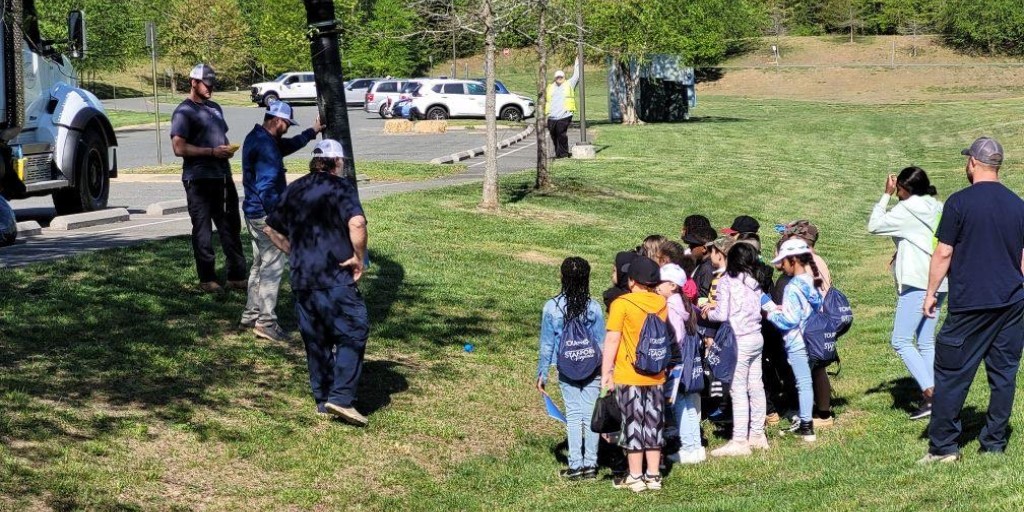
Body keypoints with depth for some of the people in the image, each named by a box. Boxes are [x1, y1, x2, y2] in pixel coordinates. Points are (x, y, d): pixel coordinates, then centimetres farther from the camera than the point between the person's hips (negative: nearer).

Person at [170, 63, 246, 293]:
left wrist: (227, 149, 5)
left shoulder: (215, 108, 18)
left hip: (222, 176, 8)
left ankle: (236, 276, 13)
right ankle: (207, 279, 5)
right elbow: (179, 148, -16)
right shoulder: (184, 112, -7)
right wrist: (212, 151, -20)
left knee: (231, 227, 8)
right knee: (202, 230, 0)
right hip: (199, 179, -8)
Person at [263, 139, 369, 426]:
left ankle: (322, 400, 18)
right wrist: (358, 257, -10)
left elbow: (272, 229, 21)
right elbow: (356, 223, -21)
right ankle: (341, 398, -13)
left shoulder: (293, 190, 15)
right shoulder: (340, 187, -5)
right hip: (336, 278, -6)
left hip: (301, 279, 6)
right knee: (352, 335, -2)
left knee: (315, 340, 14)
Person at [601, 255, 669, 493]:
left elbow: (612, 341, -13)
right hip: (656, 376, 5)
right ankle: (653, 475, 14)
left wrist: (606, 372, -7)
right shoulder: (661, 303, 4)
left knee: (632, 424, 2)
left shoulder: (622, 304, -13)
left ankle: (635, 477, 6)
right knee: (653, 423, 10)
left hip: (628, 376, -5)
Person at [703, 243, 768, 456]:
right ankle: (757, 435, 21)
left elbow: (722, 315, -14)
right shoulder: (754, 283, 9)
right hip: (757, 338, 7)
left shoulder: (727, 282, -9)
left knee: (738, 390, -5)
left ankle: (739, 441, -5)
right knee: (755, 387, 13)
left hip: (739, 341, -7)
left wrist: (709, 312, 9)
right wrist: (718, 305, 17)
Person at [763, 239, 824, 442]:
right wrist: (783, 310, 11)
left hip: (797, 342, -8)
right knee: (806, 381, 17)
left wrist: (772, 313, -6)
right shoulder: (814, 283, 7)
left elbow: (790, 319, -21)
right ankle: (804, 420, 25)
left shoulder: (793, 288, -18)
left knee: (803, 383, -4)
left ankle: (807, 428, -1)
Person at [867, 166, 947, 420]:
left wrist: (886, 195, 0)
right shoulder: (937, 209, 14)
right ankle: (931, 398, 6)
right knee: (926, 343, 10)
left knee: (900, 341, -7)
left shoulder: (908, 209, -10)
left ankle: (929, 392, -17)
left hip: (917, 282, -9)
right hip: (938, 283, 9)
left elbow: (874, 225, -7)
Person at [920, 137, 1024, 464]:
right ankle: (995, 443, 13)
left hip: (970, 304, -5)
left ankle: (943, 447, 1)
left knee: (951, 374, 1)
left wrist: (931, 292, 2)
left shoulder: (959, 202, -8)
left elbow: (943, 253, -8)